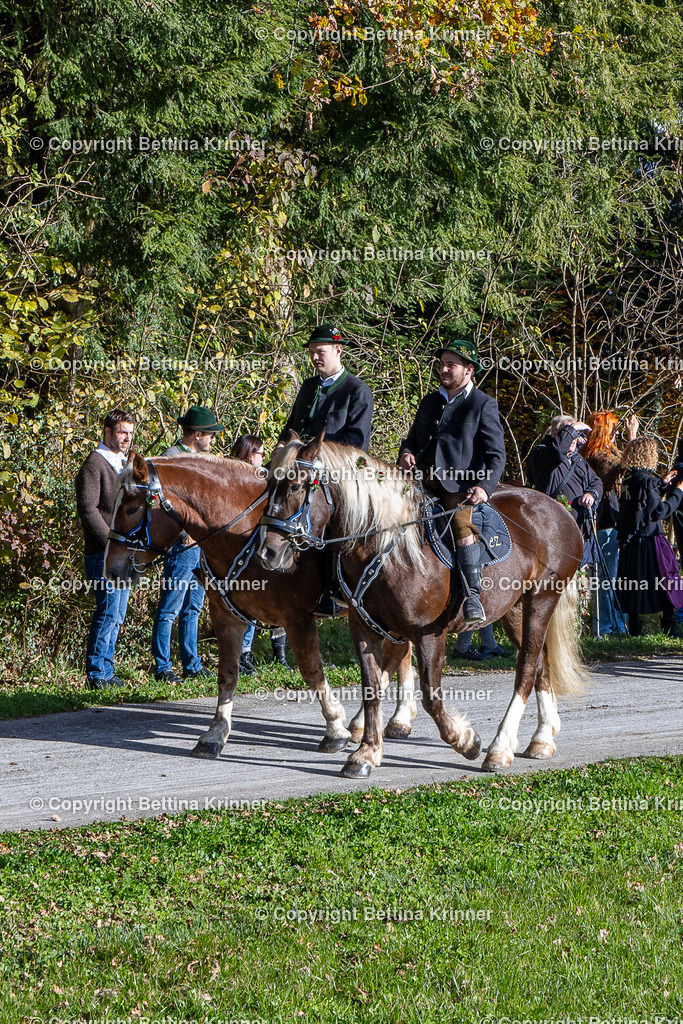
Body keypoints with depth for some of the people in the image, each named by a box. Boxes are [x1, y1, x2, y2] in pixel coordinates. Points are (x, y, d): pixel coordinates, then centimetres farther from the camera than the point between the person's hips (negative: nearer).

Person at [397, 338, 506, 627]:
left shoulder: (483, 405, 5)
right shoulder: (429, 402, 23)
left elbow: (496, 454, 0)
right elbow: (413, 438, 32)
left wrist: (484, 487, -17)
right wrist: (407, 453, 6)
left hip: (461, 484, -6)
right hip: (424, 482, 6)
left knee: (462, 525, -30)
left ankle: (473, 596, -30)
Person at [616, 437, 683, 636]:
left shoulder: (628, 479, 7)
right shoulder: (645, 479, -18)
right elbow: (659, 511, -17)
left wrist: (662, 483, 26)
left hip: (630, 541, 8)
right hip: (649, 540, -8)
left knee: (634, 584, 11)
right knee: (667, 582, 1)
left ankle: (633, 628, 14)